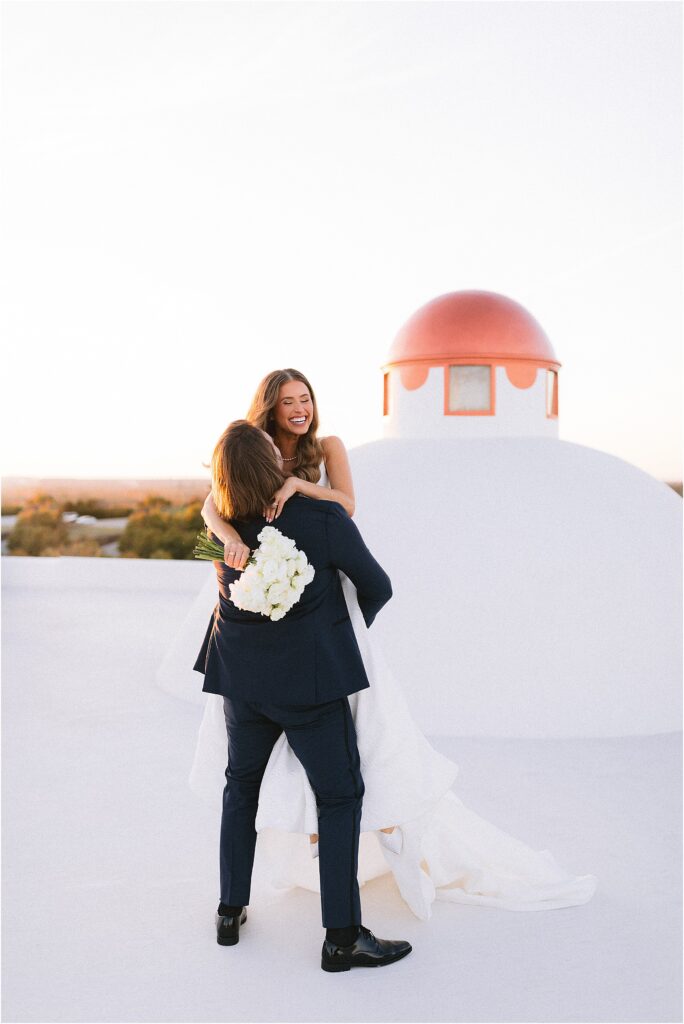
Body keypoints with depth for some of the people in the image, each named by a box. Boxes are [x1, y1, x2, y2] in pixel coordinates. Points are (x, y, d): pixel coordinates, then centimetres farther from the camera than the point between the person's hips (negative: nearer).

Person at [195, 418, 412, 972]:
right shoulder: (323, 518, -19)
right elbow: (378, 587, -5)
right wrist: (352, 626, 13)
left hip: (242, 676, 5)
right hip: (309, 675, -5)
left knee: (241, 787, 22)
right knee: (340, 796, 6)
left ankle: (230, 911, 32)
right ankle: (342, 937, 10)